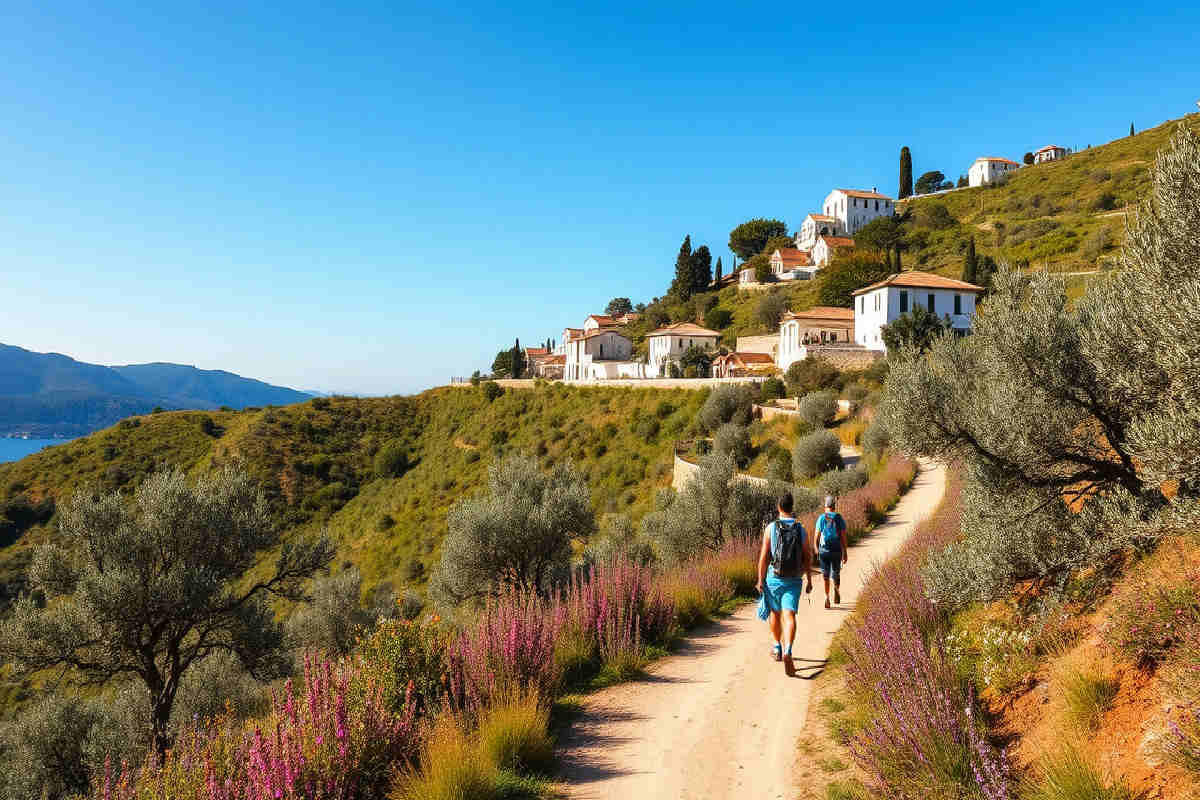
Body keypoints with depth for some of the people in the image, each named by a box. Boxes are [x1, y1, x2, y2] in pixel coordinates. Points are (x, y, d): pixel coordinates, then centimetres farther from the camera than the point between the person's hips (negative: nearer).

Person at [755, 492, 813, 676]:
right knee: (789, 617, -7)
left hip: (774, 579, 0)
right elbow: (807, 559, 4)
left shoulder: (770, 528, -6)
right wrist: (809, 581, 15)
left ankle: (778, 648, 37)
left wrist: (760, 580, -2)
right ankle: (787, 652, -28)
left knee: (775, 613, 20)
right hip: (794, 581, 0)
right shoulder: (801, 530, 0)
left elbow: (764, 557, -8)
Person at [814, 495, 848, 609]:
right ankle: (837, 588, -11)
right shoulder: (839, 518, -2)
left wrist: (815, 549, 14)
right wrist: (845, 553, 3)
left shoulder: (821, 518, -3)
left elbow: (816, 536, -2)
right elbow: (843, 537, -3)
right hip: (836, 550, 1)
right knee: (836, 573, 17)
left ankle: (826, 597, -6)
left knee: (825, 576, 7)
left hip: (824, 550, 0)